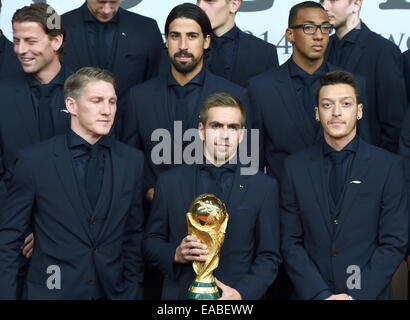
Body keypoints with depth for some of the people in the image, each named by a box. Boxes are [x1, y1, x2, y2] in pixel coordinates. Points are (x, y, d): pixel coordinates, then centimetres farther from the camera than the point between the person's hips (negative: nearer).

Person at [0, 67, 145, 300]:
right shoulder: (34, 160, -6)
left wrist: (133, 291, 4)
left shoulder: (133, 160, 2)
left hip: (112, 291, 2)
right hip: (51, 290, -2)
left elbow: (133, 236, 6)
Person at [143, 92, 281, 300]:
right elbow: (151, 242, 7)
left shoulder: (264, 187, 1)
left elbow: (269, 257, 0)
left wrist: (242, 293, -14)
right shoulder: (170, 182, 4)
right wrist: (176, 254, -12)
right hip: (180, 293, 1)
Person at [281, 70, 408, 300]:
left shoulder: (388, 166, -4)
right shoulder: (296, 167, 0)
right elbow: (291, 242, -2)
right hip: (310, 295, 1)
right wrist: (321, 295, -12)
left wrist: (357, 294, -14)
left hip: (369, 294, -1)